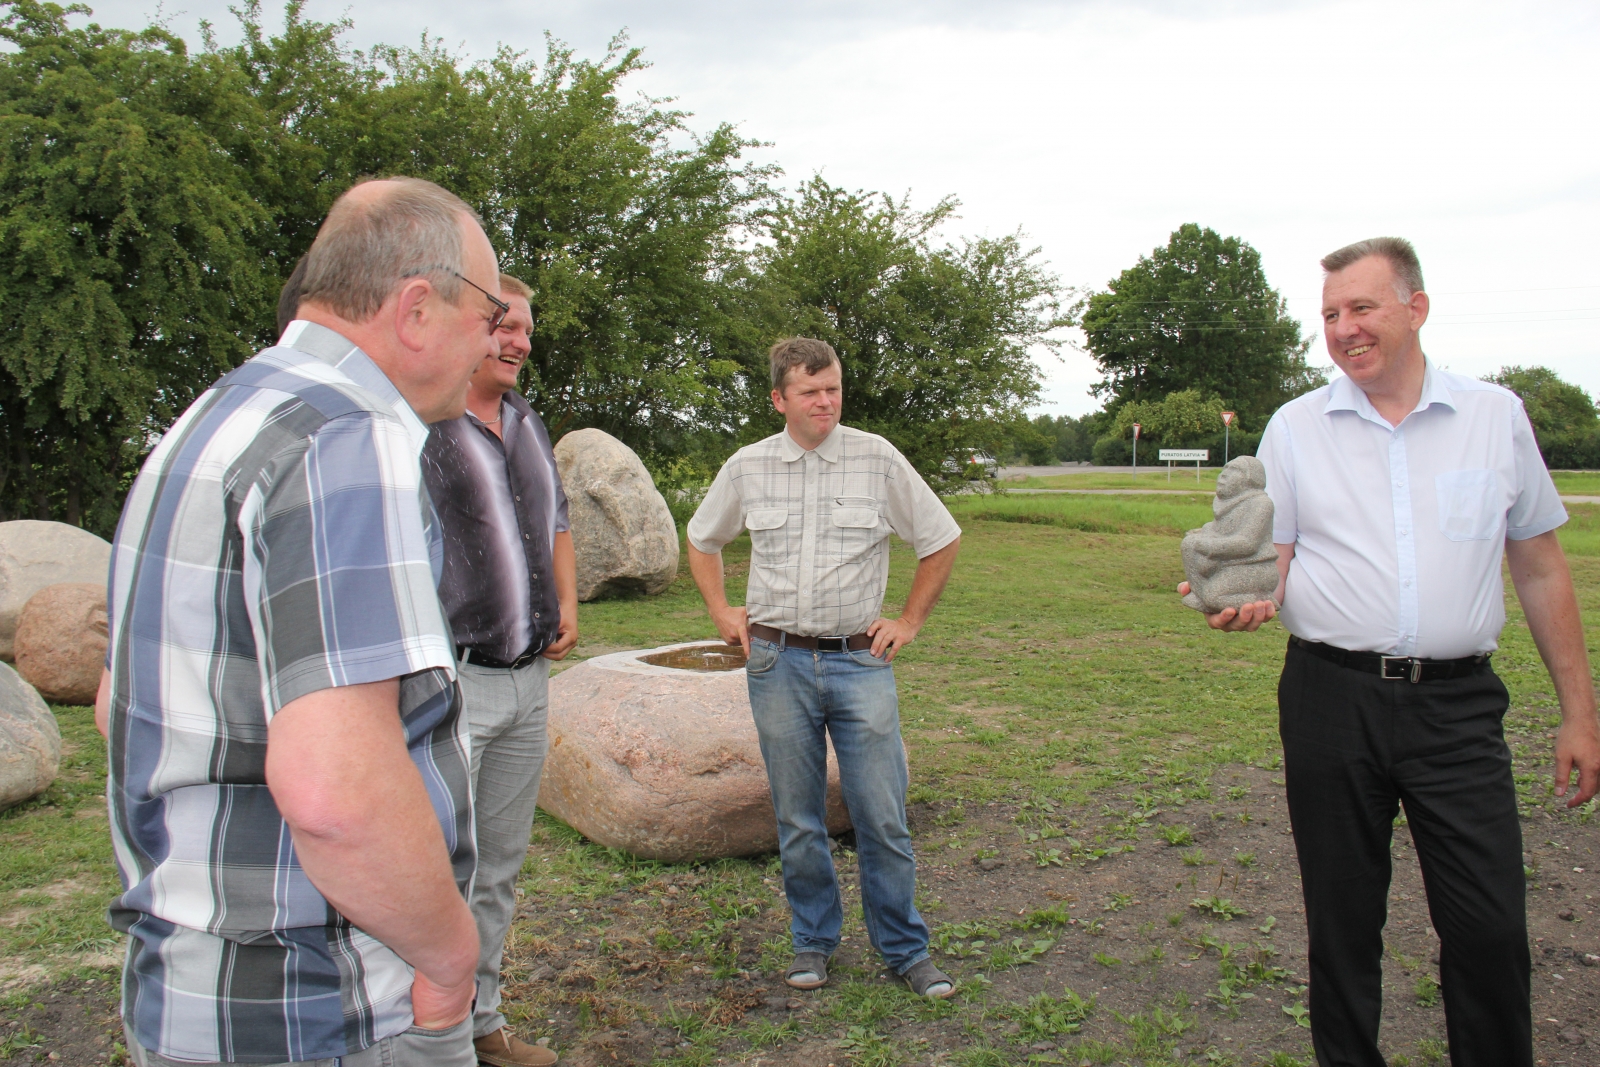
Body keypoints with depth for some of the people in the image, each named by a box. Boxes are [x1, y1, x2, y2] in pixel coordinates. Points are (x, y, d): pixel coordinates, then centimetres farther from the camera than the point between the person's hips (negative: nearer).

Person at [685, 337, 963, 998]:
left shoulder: (877, 459, -2)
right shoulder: (747, 467, 3)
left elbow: (942, 541, 8)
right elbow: (702, 540, 20)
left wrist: (909, 621, 5)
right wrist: (722, 612, 11)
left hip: (860, 660, -1)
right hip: (778, 664, 1)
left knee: (883, 818, 1)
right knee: (798, 820, 10)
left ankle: (904, 949, 19)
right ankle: (813, 941, 28)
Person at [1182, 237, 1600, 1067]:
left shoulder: (1496, 415, 6)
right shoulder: (1294, 426, 5)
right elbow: (1271, 559, 4)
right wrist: (1250, 600, -20)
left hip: (1457, 703, 0)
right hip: (1331, 696, 0)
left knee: (1491, 928, 0)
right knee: (1342, 918, 10)